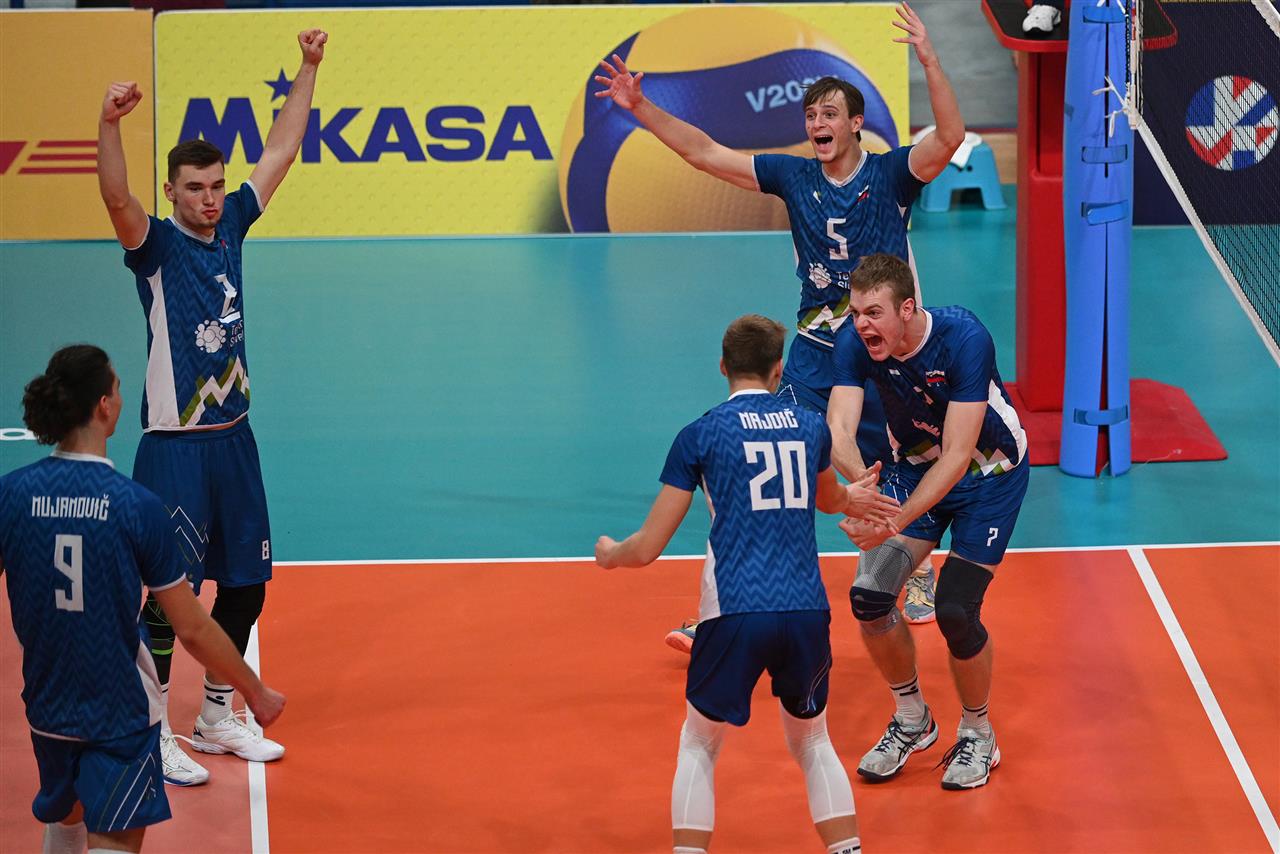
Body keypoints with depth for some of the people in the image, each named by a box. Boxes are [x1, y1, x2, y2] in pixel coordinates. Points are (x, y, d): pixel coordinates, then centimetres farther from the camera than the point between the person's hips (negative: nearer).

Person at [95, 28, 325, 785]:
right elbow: (117, 198, -31)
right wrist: (110, 124, -47)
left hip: (234, 438, 7)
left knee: (245, 584, 13)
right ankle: (152, 736, 1)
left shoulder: (230, 226, 7)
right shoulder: (157, 244, -10)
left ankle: (217, 715, 27)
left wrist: (308, 69, 14)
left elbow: (281, 151, 15)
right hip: (176, 448, -7)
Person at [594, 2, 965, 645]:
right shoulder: (794, 176, 3)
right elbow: (705, 153, 4)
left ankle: (920, 575, 37)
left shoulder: (892, 174, -6)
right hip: (814, 354, 2)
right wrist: (640, 108, -4)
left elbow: (949, 137, -23)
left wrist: (929, 61, -35)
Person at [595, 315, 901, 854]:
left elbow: (648, 549, 4)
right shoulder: (811, 426, 13)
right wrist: (850, 499, 62)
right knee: (812, 742, 25)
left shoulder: (700, 435, 3)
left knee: (699, 746, 19)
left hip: (734, 614, -3)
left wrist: (609, 554, 27)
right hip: (808, 612, 3)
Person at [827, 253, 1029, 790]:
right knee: (869, 595, -11)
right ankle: (912, 721, 14)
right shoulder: (855, 343, -20)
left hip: (989, 474, -4)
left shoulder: (965, 339, -33)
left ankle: (977, 734, 12)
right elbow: (838, 429, -29)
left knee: (956, 611, -16)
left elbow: (957, 454, -36)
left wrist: (896, 521, -46)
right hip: (915, 466, 4)